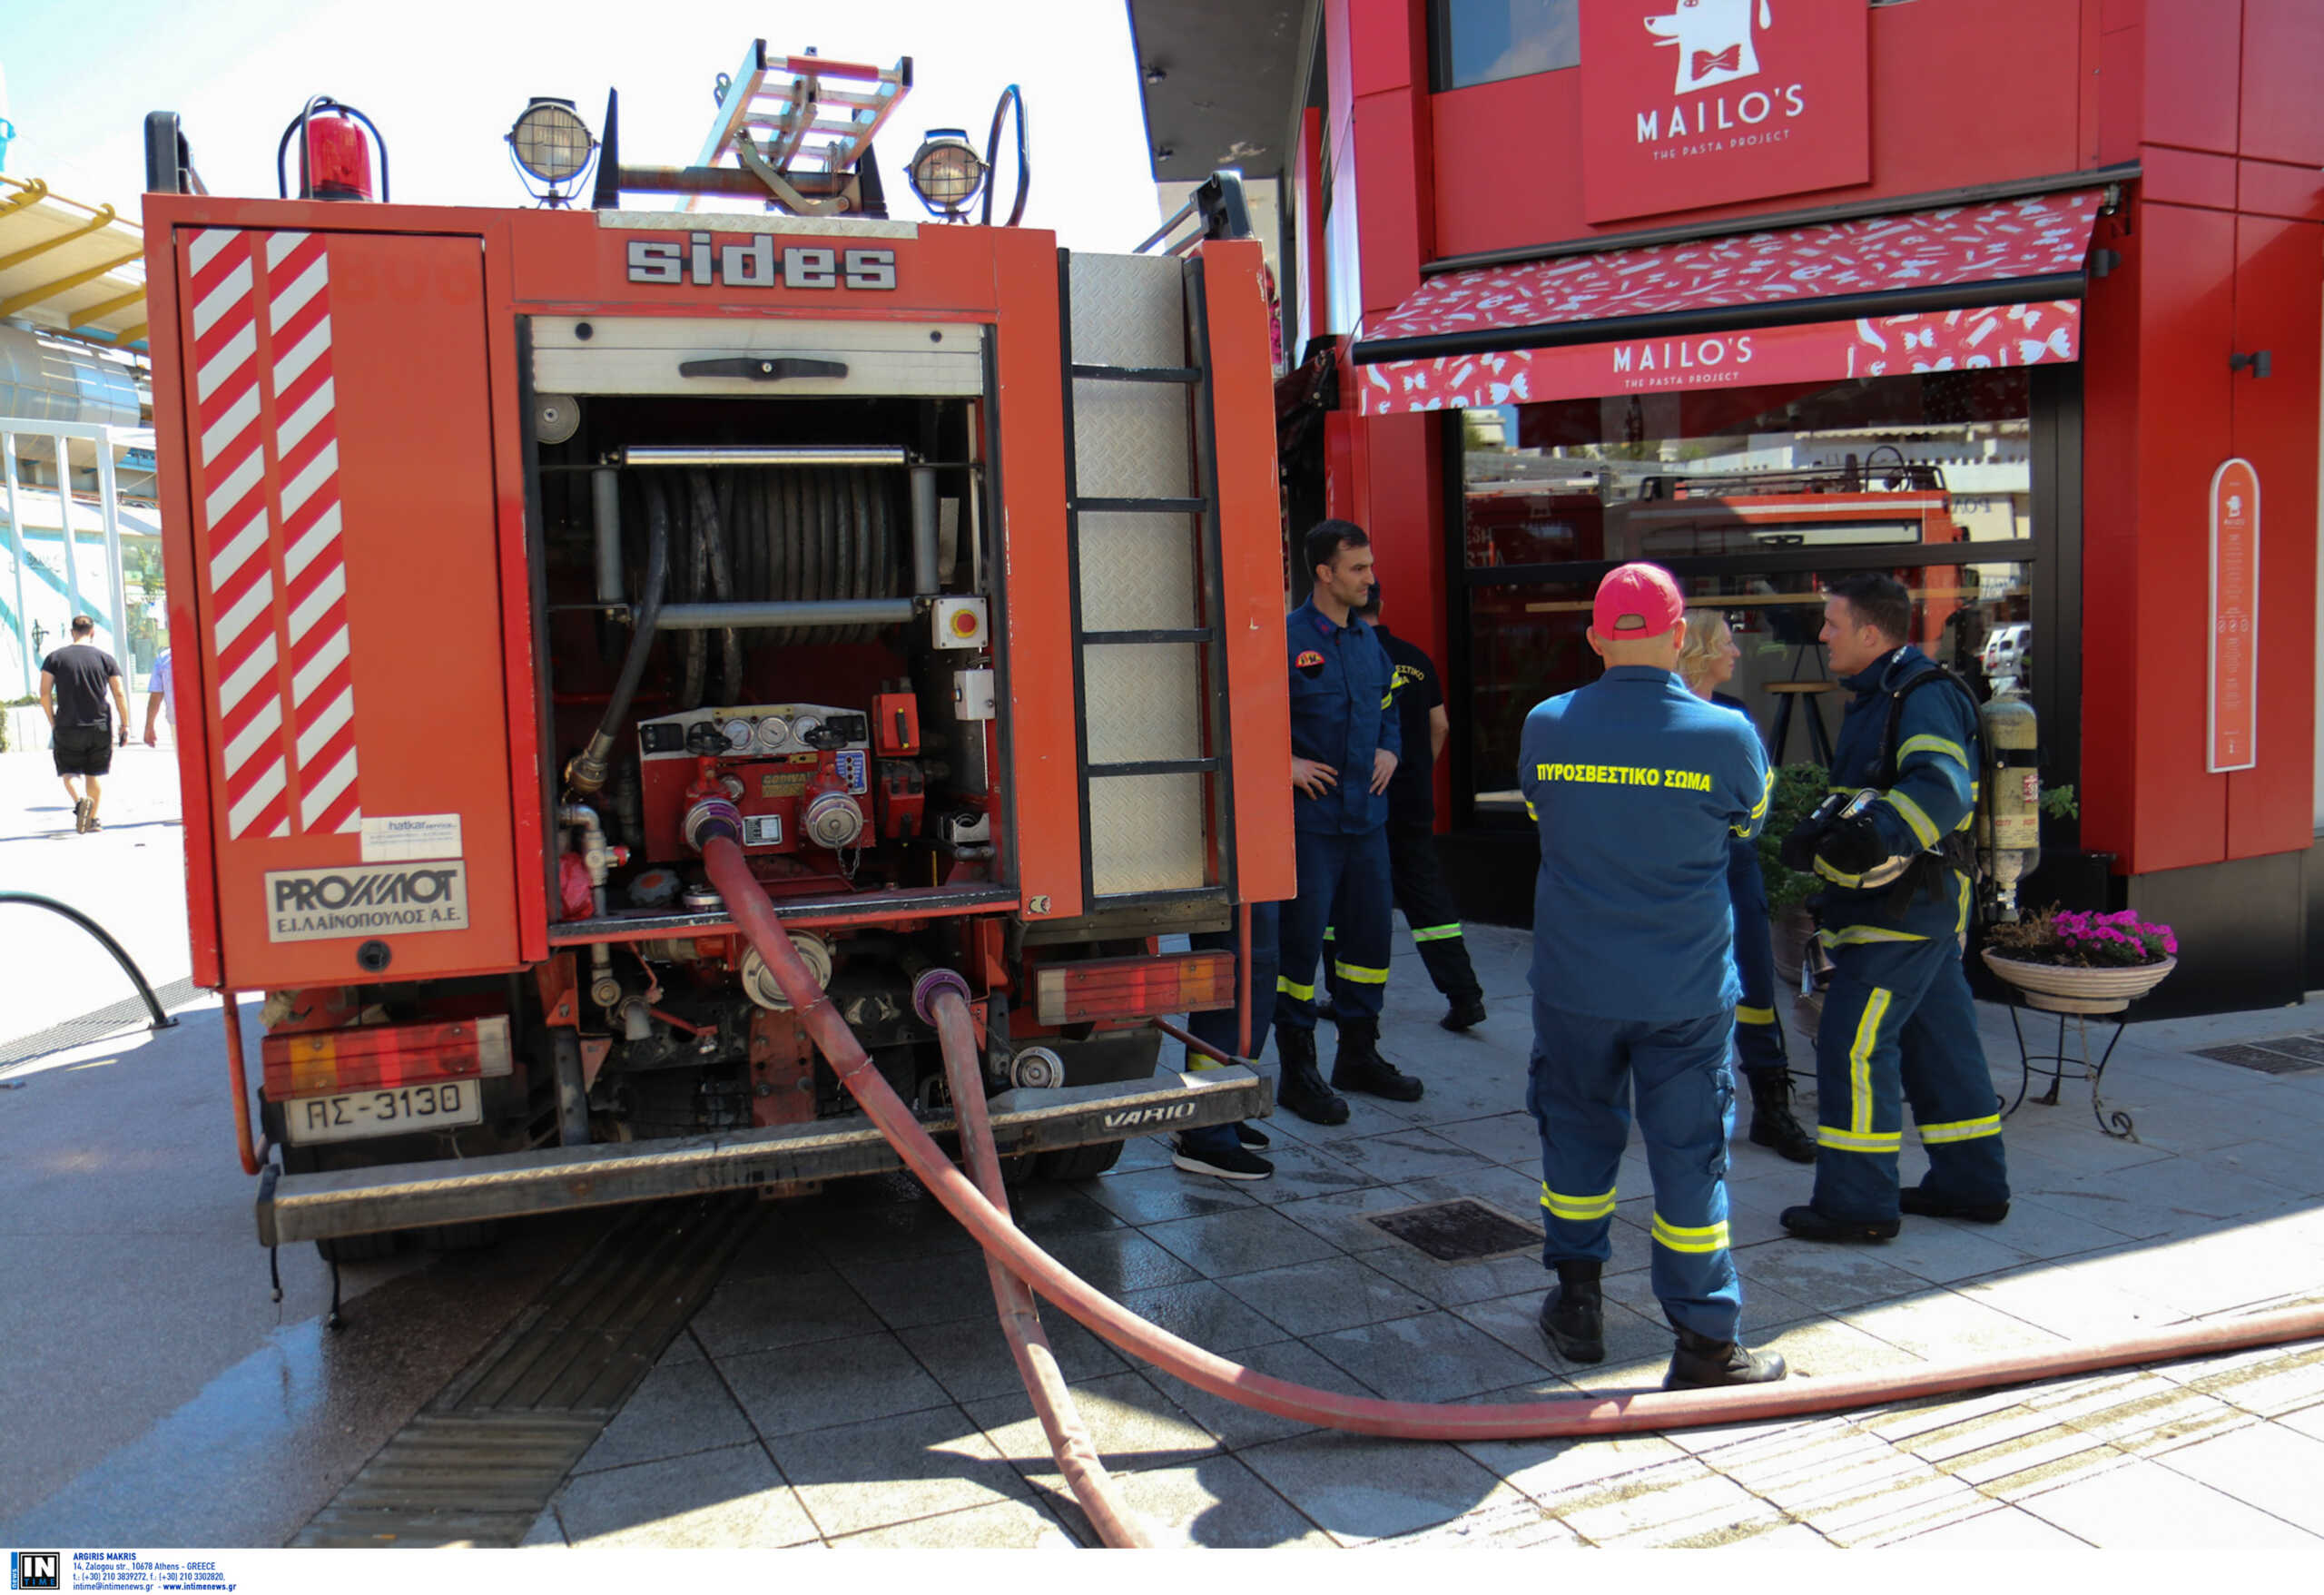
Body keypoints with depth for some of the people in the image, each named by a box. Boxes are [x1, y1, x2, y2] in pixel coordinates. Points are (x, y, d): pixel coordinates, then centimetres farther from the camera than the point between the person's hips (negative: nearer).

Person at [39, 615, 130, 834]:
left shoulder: (55, 658, -1)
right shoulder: (105, 658, 0)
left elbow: (44, 693, -5)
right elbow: (119, 694, -2)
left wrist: (52, 722, 7)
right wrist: (125, 725, 6)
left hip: (67, 727, -1)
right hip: (100, 727, 1)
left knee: (68, 771, 11)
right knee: (95, 774, 13)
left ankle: (79, 800, -17)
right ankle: (92, 819, 15)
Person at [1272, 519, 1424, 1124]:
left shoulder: (1368, 641, 13)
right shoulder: (1284, 640, -10)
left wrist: (1389, 750, 10)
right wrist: (1283, 762, -15)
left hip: (1366, 818, 7)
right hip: (1309, 819, -7)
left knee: (1370, 934, 13)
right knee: (1301, 941, -1)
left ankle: (1359, 1056, 28)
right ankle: (1298, 1072, 10)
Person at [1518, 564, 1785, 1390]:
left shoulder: (1545, 727, -6)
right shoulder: (1726, 736, -12)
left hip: (1573, 982, 2)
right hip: (1687, 989, -2)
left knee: (1577, 1132, 18)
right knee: (1689, 1152, 7)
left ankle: (1578, 1300, 30)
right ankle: (1706, 1343, 14)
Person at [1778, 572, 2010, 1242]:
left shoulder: (1924, 697, -16)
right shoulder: (1880, 697, 17)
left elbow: (1941, 788, -32)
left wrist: (1878, 837, -43)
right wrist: (1822, 836, 10)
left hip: (1904, 908, -10)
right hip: (1924, 907, 10)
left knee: (1853, 1042, -8)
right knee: (1938, 1040, 16)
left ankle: (1858, 1202, 0)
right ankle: (1972, 1185, 27)